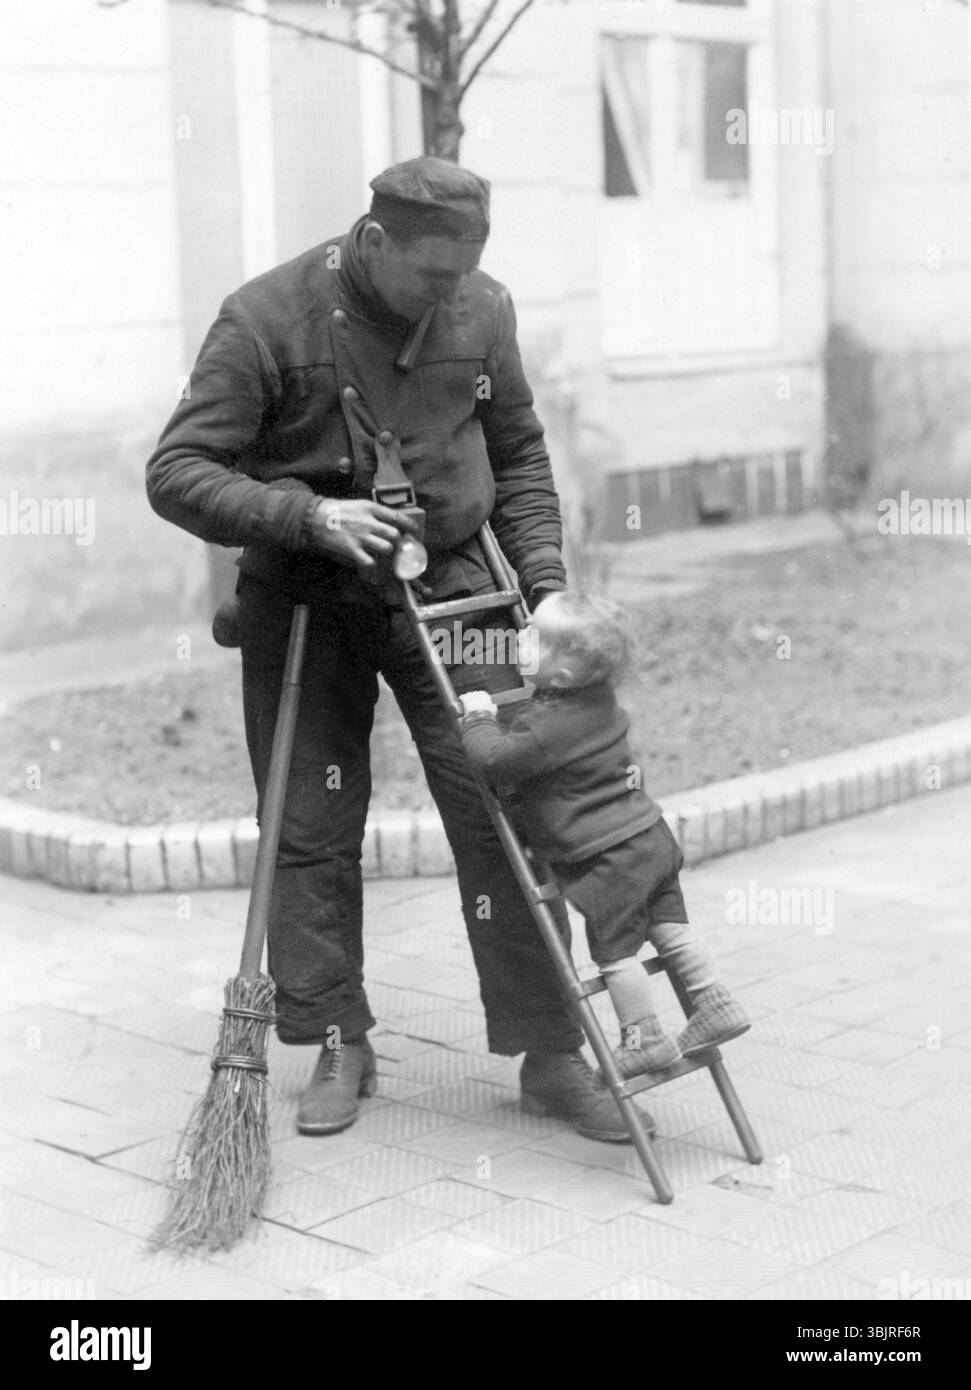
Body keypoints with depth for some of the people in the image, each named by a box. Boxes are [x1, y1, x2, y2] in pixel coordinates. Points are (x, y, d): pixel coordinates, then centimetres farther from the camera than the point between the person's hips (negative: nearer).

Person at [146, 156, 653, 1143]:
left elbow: (519, 453, 11)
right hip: (304, 605, -1)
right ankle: (340, 1048, 19)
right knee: (310, 833, 3)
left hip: (447, 588, 2)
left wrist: (544, 576, 0)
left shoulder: (481, 311, -3)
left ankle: (550, 1054, 6)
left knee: (502, 815, -4)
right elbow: (175, 474, -16)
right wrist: (308, 516, -27)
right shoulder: (265, 320, -15)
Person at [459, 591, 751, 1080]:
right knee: (670, 929, 16)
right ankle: (716, 1007, 20)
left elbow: (494, 761, -21)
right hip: (650, 836, 9)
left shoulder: (550, 727, -22)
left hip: (609, 857, -9)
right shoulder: (598, 701, 6)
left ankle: (645, 1040, 13)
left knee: (615, 951, 5)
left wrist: (478, 717, -6)